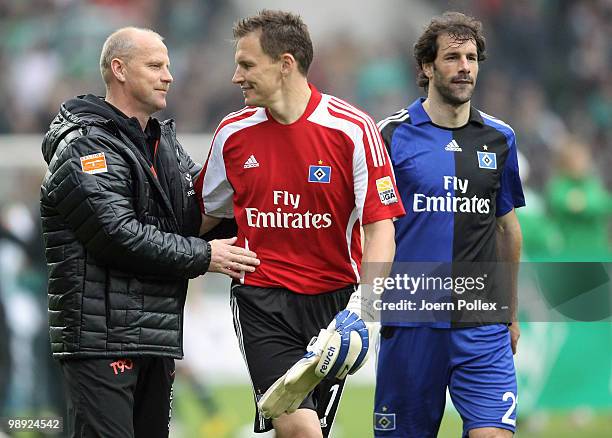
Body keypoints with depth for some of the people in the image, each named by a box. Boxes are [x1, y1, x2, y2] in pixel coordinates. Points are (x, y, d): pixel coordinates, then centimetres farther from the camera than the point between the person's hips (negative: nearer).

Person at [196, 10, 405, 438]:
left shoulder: (352, 129, -8)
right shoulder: (233, 133, 3)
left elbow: (380, 226, -10)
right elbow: (207, 213, 20)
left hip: (334, 298, -1)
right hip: (262, 300, 1)